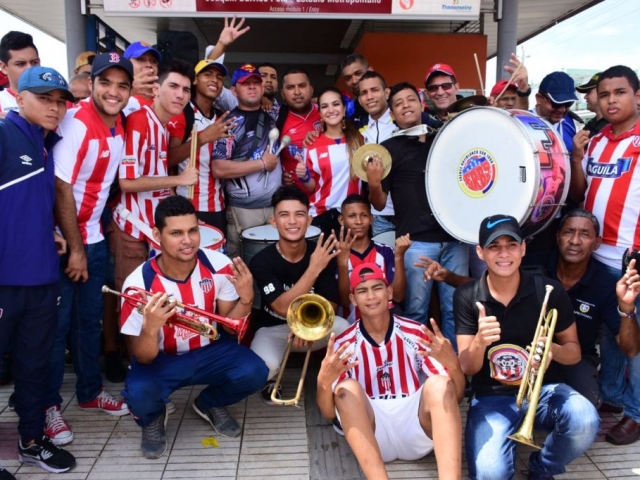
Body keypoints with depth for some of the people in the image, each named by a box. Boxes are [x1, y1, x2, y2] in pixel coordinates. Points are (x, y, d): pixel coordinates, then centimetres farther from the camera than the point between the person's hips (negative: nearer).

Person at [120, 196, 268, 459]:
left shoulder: (219, 266, -18)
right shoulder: (139, 283, -24)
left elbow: (230, 327, -7)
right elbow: (143, 359, -19)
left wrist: (246, 300, -28)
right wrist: (150, 329, -42)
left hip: (211, 350, 2)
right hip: (161, 359, -2)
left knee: (254, 372, -24)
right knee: (138, 394, -33)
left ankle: (210, 404, 12)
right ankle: (153, 419, 9)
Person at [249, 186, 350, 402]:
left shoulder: (322, 253, -15)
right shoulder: (262, 261, -21)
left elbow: (330, 304, -11)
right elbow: (283, 309, -30)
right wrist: (314, 269, -36)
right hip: (273, 329, -2)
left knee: (344, 329, -32)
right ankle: (270, 381, 7)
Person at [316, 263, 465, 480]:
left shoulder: (416, 333, 1)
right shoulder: (343, 344, 0)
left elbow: (454, 396, -3)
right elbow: (329, 412, -4)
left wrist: (453, 364, -26)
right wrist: (324, 381, -26)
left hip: (416, 431, 0)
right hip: (370, 435, 0)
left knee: (438, 384, -26)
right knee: (347, 389, -26)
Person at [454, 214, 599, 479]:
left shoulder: (549, 290, -9)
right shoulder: (466, 297, -10)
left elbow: (574, 351, 2)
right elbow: (468, 368, -10)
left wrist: (553, 350, -23)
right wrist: (480, 341, -33)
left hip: (542, 389, 2)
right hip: (491, 397, -1)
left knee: (585, 421, -31)